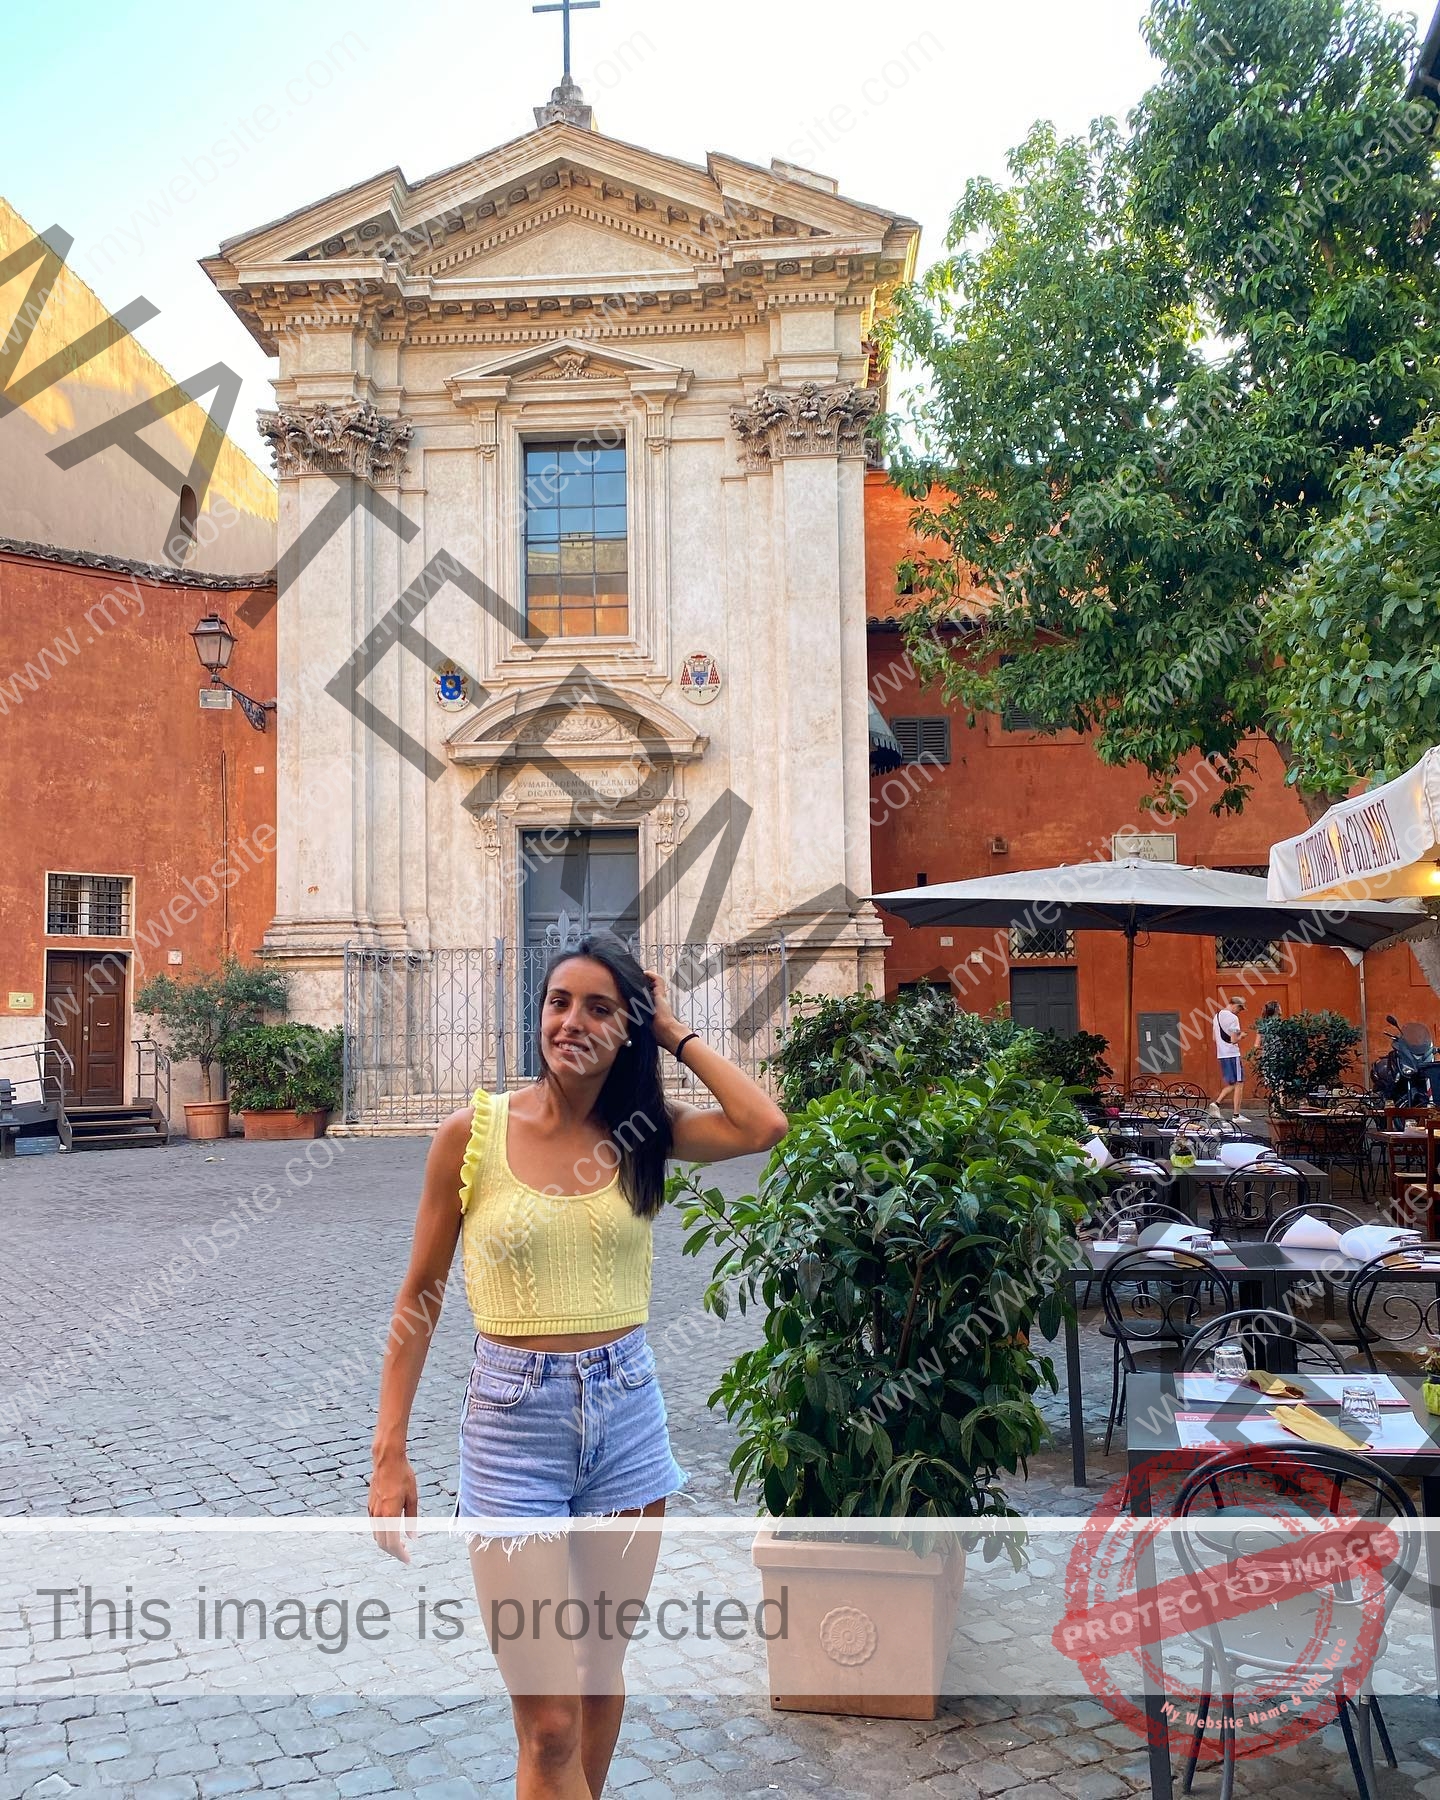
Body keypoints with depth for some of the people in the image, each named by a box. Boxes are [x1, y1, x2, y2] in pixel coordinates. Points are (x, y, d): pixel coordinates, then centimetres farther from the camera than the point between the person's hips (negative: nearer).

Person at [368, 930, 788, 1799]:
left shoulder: (643, 1133, 0)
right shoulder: (474, 1131, -6)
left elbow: (765, 1126, -19)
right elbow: (420, 1297, 0)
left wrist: (677, 1033, -7)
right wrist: (390, 1455, -2)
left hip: (627, 1410, 3)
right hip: (515, 1415, -3)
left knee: (602, 1671, 19)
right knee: (549, 1720, -2)